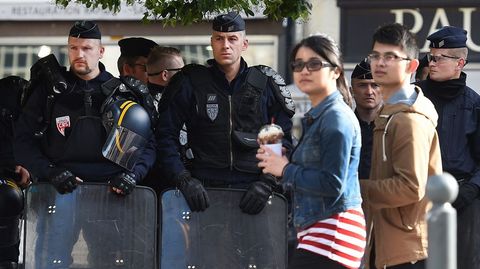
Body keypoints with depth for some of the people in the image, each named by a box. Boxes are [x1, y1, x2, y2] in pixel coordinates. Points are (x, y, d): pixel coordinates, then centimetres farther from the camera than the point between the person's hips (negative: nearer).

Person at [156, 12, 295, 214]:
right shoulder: (190, 83, 8)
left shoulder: (266, 84, 10)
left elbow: (283, 140, 10)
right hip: (204, 187, 0)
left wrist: (267, 182, -3)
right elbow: (166, 135, 7)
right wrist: (183, 179, -6)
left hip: (252, 189, 1)